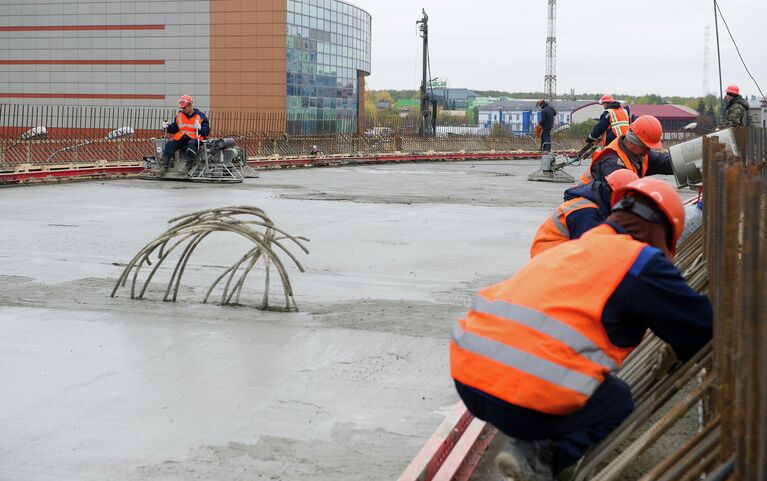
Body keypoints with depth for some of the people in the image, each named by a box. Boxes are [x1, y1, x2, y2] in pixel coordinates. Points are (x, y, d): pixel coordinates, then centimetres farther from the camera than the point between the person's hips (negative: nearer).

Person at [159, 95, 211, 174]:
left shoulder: (200, 116, 4)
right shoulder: (179, 115, 18)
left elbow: (207, 131, -1)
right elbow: (174, 129, 25)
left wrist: (200, 127, -21)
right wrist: (168, 127, 4)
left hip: (194, 138, -4)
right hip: (181, 138, 4)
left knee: (192, 143, -39)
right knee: (170, 144, -23)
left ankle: (188, 166, -44)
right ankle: (163, 165, -25)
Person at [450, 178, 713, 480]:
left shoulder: (569, 248, 26)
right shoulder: (641, 260, 3)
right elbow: (702, 323, 10)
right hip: (528, 397, -8)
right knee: (618, 404, 20)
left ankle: (536, 445, 5)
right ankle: (536, 455, -2)